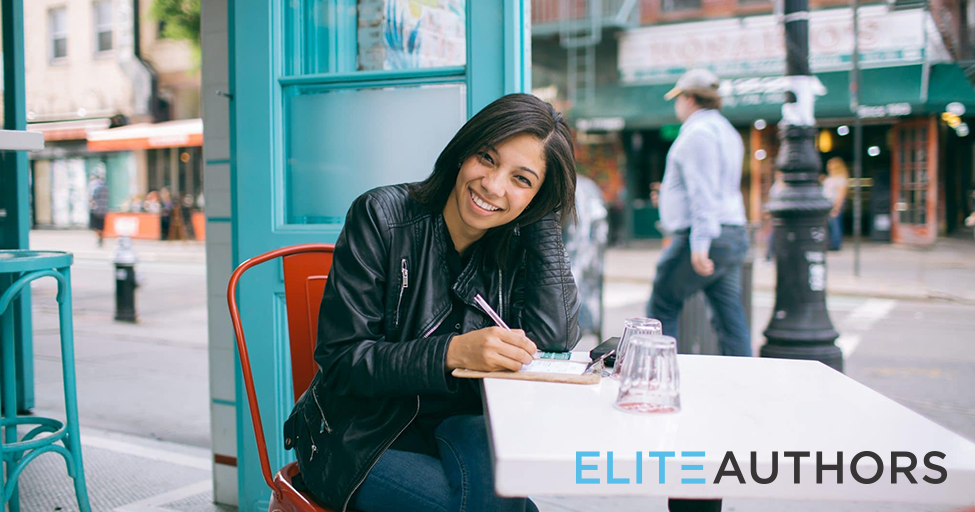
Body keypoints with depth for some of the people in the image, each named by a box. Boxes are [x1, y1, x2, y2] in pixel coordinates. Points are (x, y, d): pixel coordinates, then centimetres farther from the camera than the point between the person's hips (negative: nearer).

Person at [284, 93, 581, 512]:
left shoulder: (517, 246, 1)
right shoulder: (382, 217, -11)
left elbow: (554, 339, -14)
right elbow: (340, 360, -15)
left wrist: (544, 217, -11)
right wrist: (454, 352, -30)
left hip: (458, 429, 3)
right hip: (361, 438, -3)